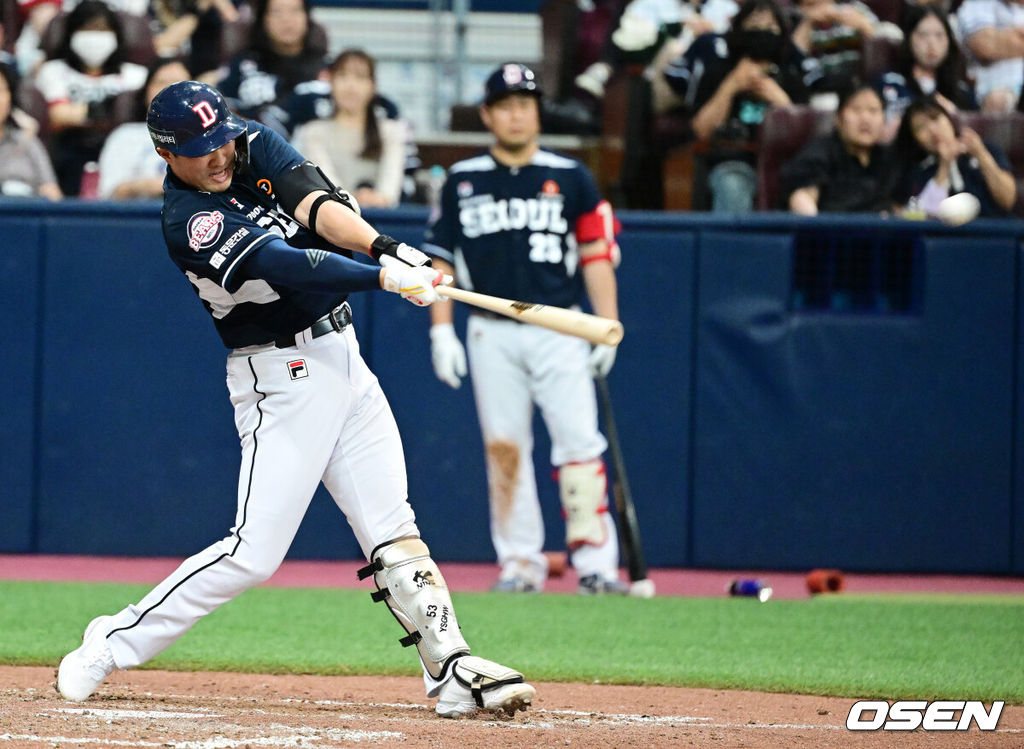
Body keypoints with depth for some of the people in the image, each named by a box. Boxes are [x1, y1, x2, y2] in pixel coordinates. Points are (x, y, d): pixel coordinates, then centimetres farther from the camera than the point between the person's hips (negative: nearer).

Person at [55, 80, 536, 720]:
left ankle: (455, 672, -1)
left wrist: (385, 246, -28)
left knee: (393, 533, 2)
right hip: (282, 380, -7)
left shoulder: (256, 147, 4)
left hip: (342, 357, 7)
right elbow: (283, 265, -30)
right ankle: (116, 642, 1)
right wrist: (384, 276, -39)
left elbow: (318, 205, -11)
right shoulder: (190, 223, -18)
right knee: (254, 553, -10)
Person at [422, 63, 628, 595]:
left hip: (558, 329, -1)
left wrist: (608, 328, -2)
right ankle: (520, 562, 7)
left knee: (578, 441, -10)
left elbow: (596, 254, 6)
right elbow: (440, 260, 10)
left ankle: (595, 563, -12)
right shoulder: (463, 182, 9)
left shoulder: (570, 178, 7)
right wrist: (442, 330, 1)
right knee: (504, 447, 0)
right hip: (492, 333, 1)